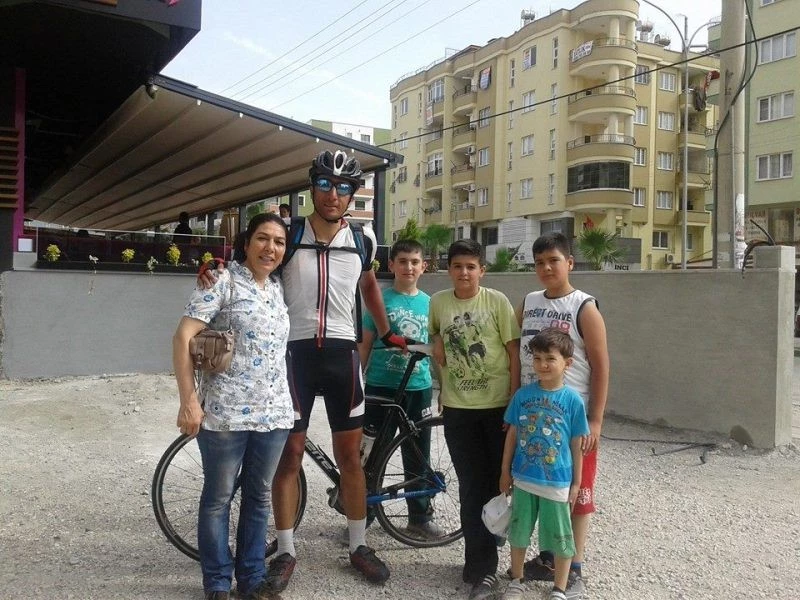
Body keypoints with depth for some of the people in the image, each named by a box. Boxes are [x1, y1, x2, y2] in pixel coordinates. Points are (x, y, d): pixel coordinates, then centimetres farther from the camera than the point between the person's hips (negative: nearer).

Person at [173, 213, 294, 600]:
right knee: (218, 499, 8)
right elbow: (183, 337, -13)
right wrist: (188, 401, -18)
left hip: (274, 413, 6)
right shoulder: (223, 281, -7)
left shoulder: (277, 288, 12)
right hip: (226, 413, -6)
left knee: (258, 498, 15)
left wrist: (287, 401, 19)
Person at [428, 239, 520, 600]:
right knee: (471, 487, 6)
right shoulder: (438, 302, 1)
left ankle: (479, 565, 27)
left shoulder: (497, 301, -7)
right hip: (457, 408, 2)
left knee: (495, 482, 8)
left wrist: (514, 402, -8)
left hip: (497, 406, -1)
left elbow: (513, 353, -5)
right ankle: (482, 567, 18)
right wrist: (437, 344, 0)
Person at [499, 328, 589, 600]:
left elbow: (576, 445, -3)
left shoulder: (573, 400, -10)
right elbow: (512, 434, 3)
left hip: (557, 483, -2)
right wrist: (505, 472, 6)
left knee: (560, 538, 10)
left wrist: (576, 482, 0)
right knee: (518, 532, 16)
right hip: (523, 478, 2)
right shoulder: (523, 395, -5)